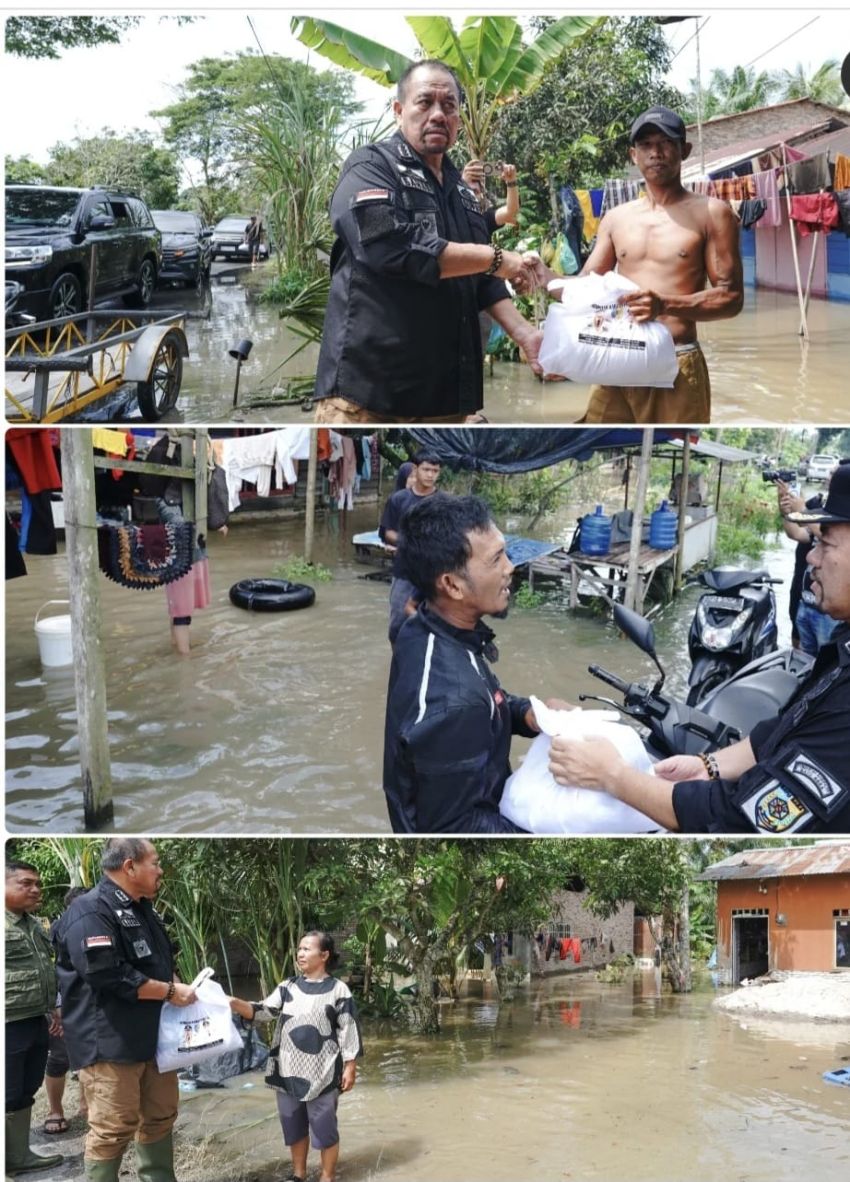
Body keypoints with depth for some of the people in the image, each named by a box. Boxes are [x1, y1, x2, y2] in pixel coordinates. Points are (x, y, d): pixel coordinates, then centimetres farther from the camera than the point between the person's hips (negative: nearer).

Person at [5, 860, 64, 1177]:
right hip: (10, 1027, -9)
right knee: (9, 1097, -2)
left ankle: (19, 1156, 28)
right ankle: (14, 1158, 7)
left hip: (36, 1023, 9)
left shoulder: (34, 925, 14)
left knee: (25, 1093, 17)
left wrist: (50, 1009, 24)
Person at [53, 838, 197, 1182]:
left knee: (160, 1117, 17)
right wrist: (170, 992, -18)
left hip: (153, 1036, 10)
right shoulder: (90, 912, -17)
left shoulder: (142, 909, 15)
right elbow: (107, 975, -26)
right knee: (113, 1129, -5)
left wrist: (179, 986, 4)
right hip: (111, 1042, -9)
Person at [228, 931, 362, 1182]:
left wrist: (350, 1067, -7)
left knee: (323, 1127, 4)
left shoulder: (338, 990, -6)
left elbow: (349, 1030, -5)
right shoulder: (288, 987, 7)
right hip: (288, 1072, 5)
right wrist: (236, 1004, -19)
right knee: (293, 1126, 15)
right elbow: (264, 1011, -3)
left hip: (321, 1074, -5)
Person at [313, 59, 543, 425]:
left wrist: (524, 334, 9)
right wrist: (494, 257, -12)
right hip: (367, 384, -7)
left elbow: (482, 282, 26)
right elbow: (390, 246, -20)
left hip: (444, 392, 7)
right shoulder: (371, 167, -2)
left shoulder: (461, 191, 21)